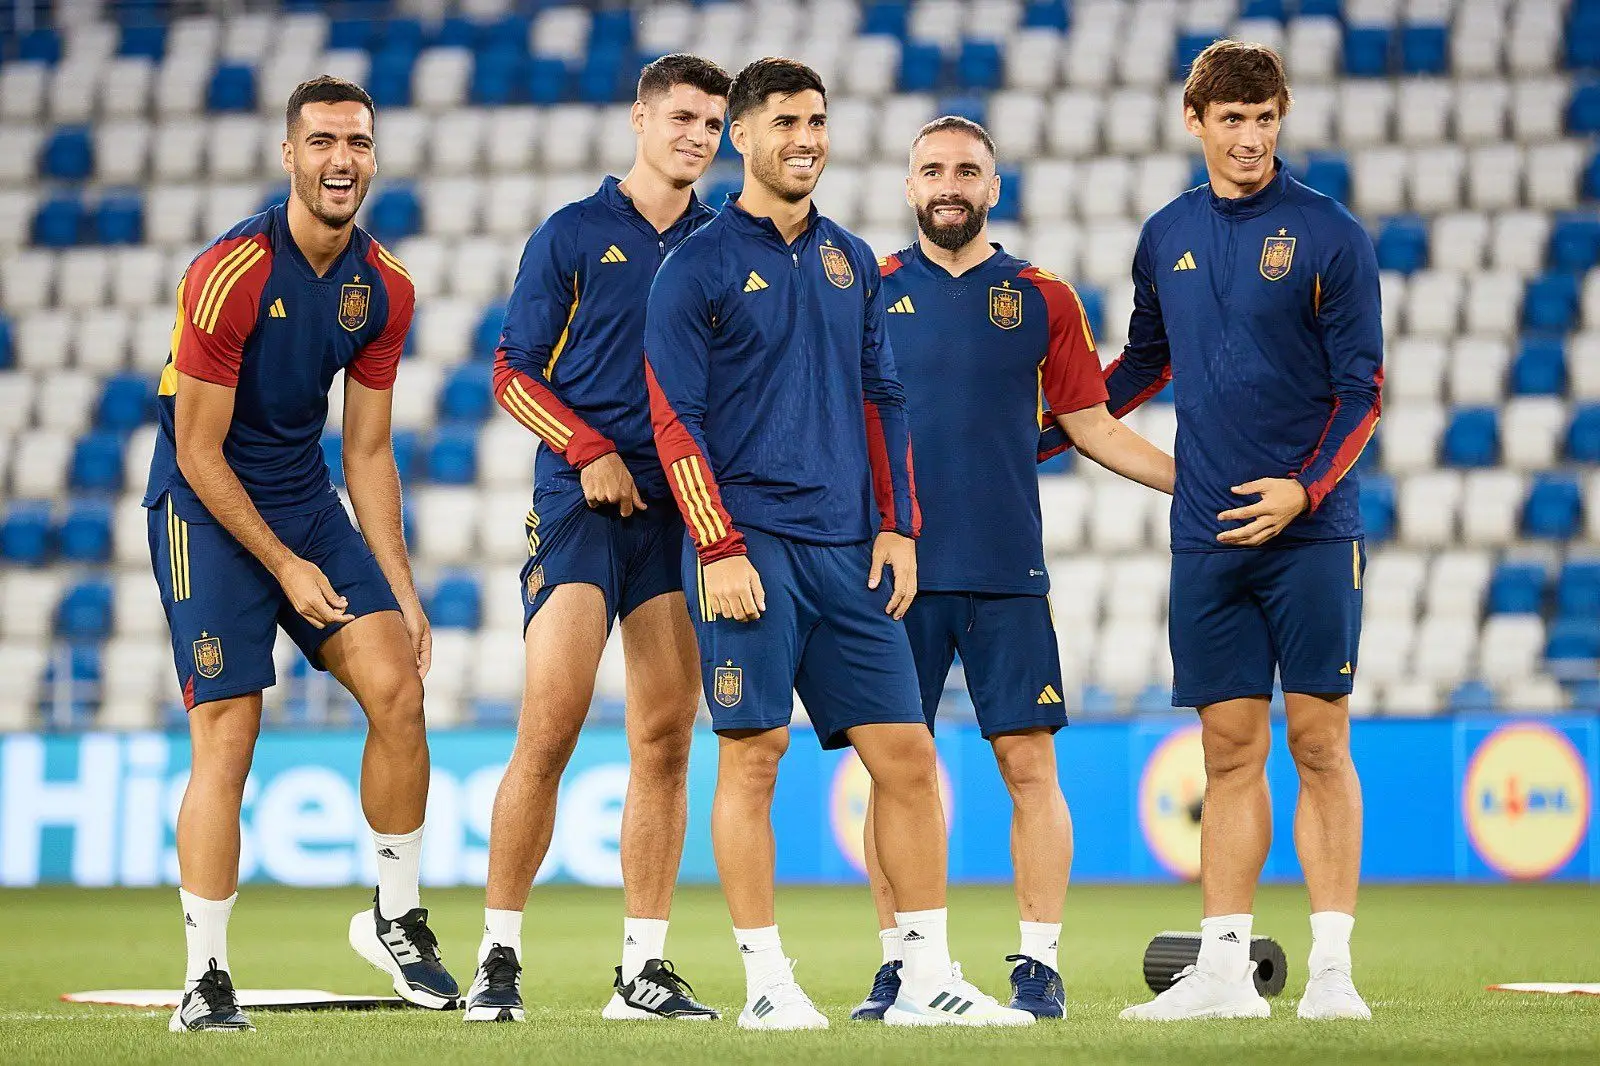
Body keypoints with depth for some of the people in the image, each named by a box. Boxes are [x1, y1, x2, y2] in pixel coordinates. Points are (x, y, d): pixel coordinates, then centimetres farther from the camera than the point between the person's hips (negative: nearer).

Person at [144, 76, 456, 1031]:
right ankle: (206, 978, -3)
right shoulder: (230, 273, -19)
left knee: (397, 687, -9)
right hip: (207, 509, -6)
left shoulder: (385, 289, 1)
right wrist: (285, 566, -15)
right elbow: (198, 453, -16)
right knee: (227, 737, -10)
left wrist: (402, 592, 5)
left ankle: (397, 918, 8)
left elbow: (368, 452, 9)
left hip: (308, 502, 6)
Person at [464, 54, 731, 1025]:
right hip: (581, 505, -3)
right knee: (550, 732, -12)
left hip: (684, 510, 4)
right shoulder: (574, 235, 3)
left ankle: (645, 970, 8)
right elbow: (514, 373, 2)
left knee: (666, 742, 2)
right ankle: (499, 957, -3)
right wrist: (588, 449, -11)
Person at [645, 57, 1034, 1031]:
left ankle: (928, 978, 6)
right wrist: (719, 548, -12)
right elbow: (676, 419, -5)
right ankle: (768, 983, 0)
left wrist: (899, 527, 9)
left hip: (848, 548, 5)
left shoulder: (851, 263, 16)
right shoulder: (698, 267, -1)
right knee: (754, 754, -6)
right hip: (752, 547, -5)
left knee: (906, 755, 1)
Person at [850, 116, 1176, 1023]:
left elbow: (1094, 426, 10)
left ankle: (1040, 964, 2)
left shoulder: (1043, 298, 8)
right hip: (897, 565, 0)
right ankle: (898, 964, 9)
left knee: (1030, 765, -3)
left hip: (1008, 570, 0)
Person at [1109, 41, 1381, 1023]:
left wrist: (1303, 490, -16)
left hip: (1311, 532, -3)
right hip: (1206, 538, 3)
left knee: (1319, 745, -2)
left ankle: (1331, 968, 1)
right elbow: (1144, 365, 24)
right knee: (1231, 750, 4)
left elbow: (1362, 389, -4)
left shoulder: (1329, 234, -3)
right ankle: (1226, 970, 6)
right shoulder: (1167, 238, 10)